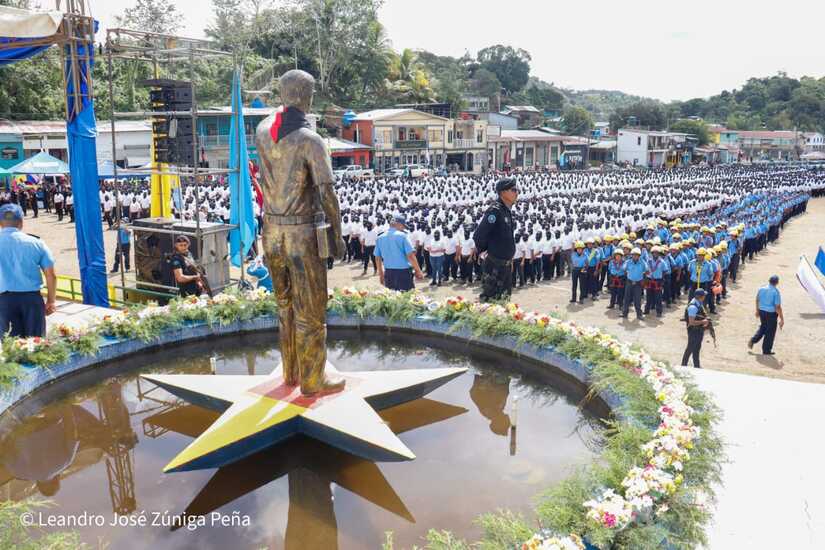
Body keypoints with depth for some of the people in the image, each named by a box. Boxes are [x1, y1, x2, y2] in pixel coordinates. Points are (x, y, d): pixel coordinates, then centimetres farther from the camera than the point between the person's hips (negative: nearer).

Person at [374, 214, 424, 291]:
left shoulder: (380, 238, 7)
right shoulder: (401, 235, -9)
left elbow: (378, 258, 12)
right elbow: (410, 255, -14)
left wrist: (381, 274, 22)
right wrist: (418, 271, -4)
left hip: (388, 273, 5)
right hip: (403, 272, -5)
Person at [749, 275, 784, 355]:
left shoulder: (761, 289, -2)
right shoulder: (776, 292, -19)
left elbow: (757, 300, 11)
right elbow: (778, 307, -19)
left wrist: (757, 311, 27)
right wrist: (782, 319, -12)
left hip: (761, 311, 5)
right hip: (771, 313, -5)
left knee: (763, 327, 28)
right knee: (770, 332, 10)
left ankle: (752, 340, 18)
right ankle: (766, 350, 21)